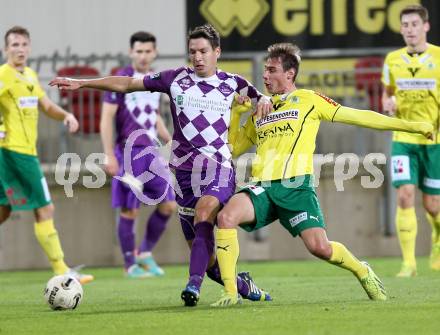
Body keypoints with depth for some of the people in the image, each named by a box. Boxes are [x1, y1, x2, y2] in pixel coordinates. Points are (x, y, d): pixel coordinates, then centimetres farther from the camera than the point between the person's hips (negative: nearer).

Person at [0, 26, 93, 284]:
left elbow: (47, 106, 22)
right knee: (45, 209, -7)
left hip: (26, 151, 9)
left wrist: (66, 115, 2)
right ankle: (62, 270, -4)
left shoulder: (30, 75, 17)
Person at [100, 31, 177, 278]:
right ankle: (131, 265, 8)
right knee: (129, 211, -2)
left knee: (168, 205, 1)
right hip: (128, 152, -6)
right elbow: (106, 118, -9)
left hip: (152, 151, 6)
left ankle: (146, 253, 15)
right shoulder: (121, 79, -7)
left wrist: (171, 141, 11)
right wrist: (109, 156, -15)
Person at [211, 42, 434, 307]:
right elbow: (233, 148, 28)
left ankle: (363, 272, 17)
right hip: (263, 188, 3)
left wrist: (410, 125, 6)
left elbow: (358, 117, 8)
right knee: (226, 216, -25)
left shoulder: (308, 100, 8)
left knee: (320, 247, -16)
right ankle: (231, 292, -20)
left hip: (296, 186, -3)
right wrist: (237, 112, 13)